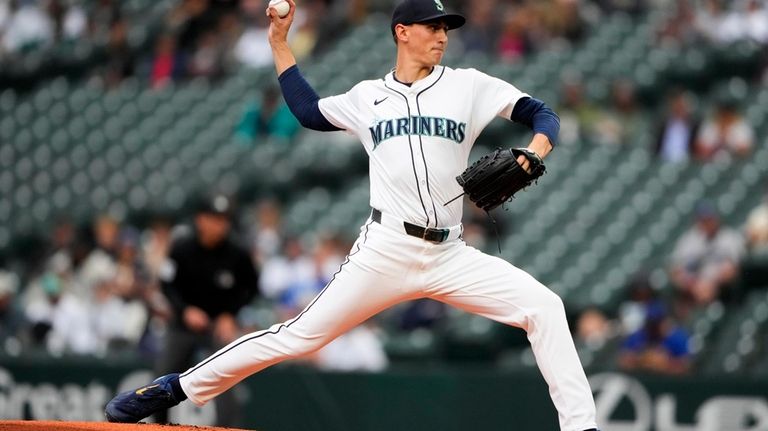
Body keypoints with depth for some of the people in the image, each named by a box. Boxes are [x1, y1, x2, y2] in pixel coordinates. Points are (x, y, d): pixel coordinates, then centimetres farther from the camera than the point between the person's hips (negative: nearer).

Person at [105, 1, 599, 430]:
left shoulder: (467, 85, 7)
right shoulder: (369, 97, 12)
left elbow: (541, 113, 4)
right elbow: (309, 110, 25)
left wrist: (535, 150, -17)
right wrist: (280, 43, 22)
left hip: (449, 255, 1)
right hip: (386, 251, -1)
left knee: (544, 308, -15)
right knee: (301, 335, -7)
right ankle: (180, 387, 2)